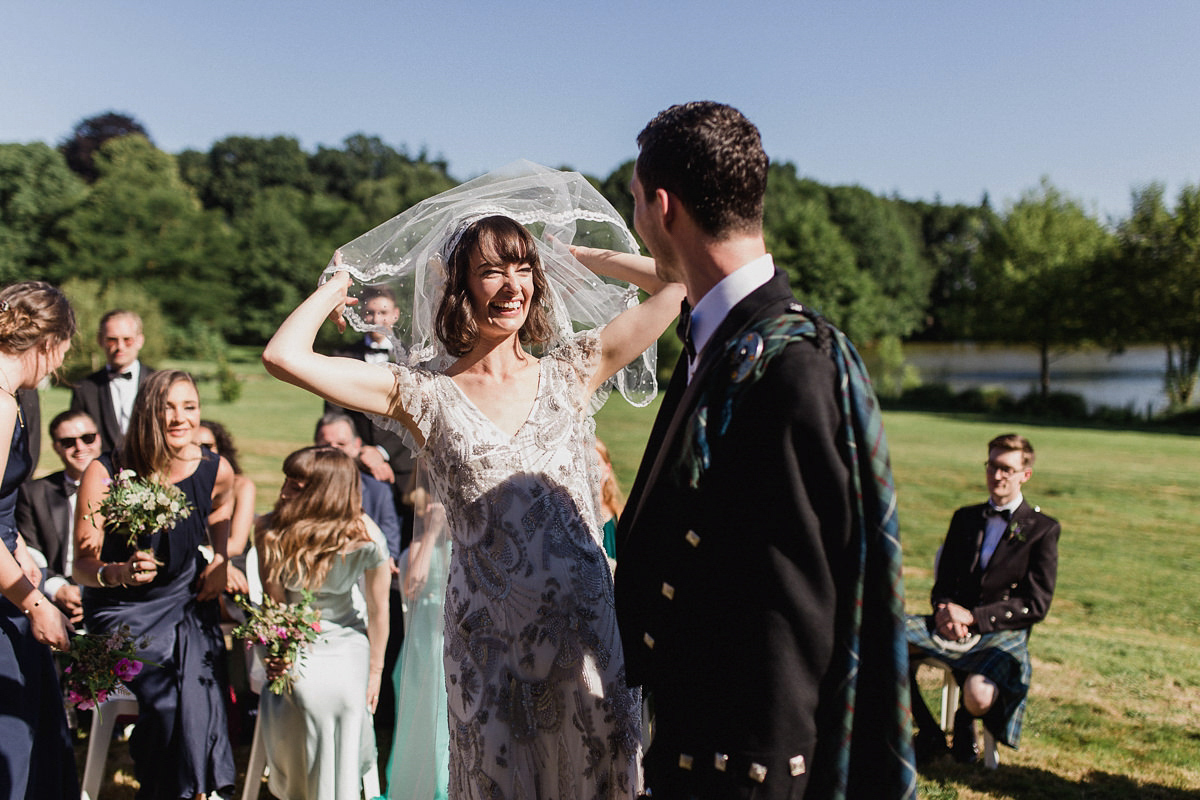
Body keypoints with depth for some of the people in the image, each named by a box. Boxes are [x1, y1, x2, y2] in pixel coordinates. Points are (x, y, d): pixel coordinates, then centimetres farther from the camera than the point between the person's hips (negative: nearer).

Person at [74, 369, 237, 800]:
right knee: (164, 693, -25)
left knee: (199, 681, -24)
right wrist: (118, 572, -37)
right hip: (123, 608, -2)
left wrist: (222, 561, 6)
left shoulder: (216, 470, -5)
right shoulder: (105, 474, -15)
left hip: (189, 601, 2)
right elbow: (82, 564, -16)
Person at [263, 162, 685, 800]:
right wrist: (339, 282, 6)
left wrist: (575, 256, 12)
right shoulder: (425, 395, -2)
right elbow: (284, 356, -10)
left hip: (589, 627, 2)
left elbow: (677, 283, 5)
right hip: (488, 643, -1)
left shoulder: (570, 372, 3)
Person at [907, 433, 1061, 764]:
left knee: (979, 696, -36)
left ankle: (965, 723, 6)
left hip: (1002, 635, -4)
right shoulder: (965, 518, 18)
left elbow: (1036, 605, -4)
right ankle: (929, 734, -4)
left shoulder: (1043, 529, 3)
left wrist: (973, 616, -14)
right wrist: (944, 608, -8)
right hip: (953, 624, 4)